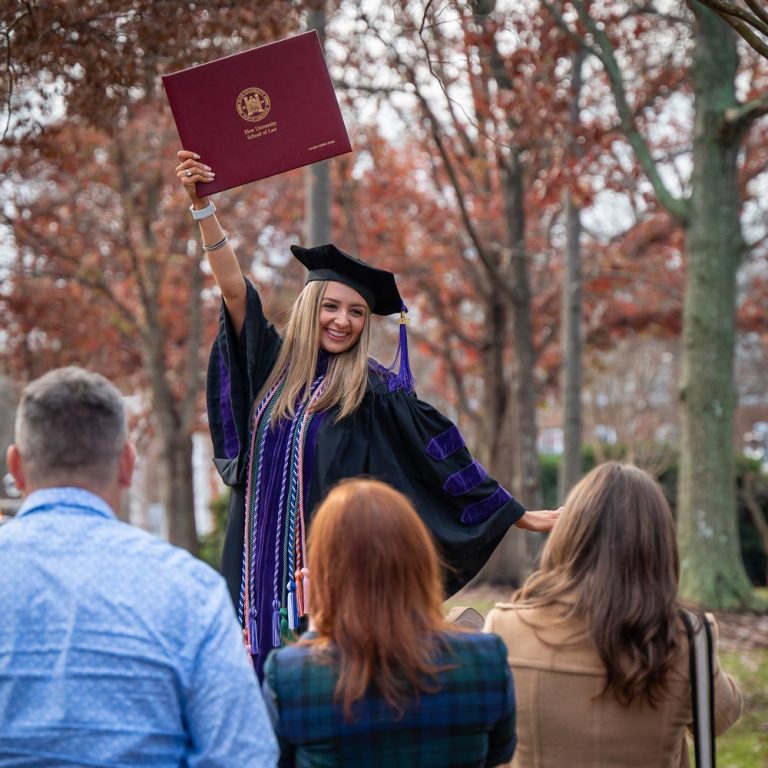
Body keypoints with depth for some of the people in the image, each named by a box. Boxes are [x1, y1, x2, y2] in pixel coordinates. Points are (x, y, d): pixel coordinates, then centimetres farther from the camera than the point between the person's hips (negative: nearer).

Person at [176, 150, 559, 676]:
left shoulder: (375, 391, 0)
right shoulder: (275, 367, 11)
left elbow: (444, 456, 2)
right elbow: (233, 288, 5)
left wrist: (519, 516, 2)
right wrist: (203, 204, -1)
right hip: (263, 571, 4)